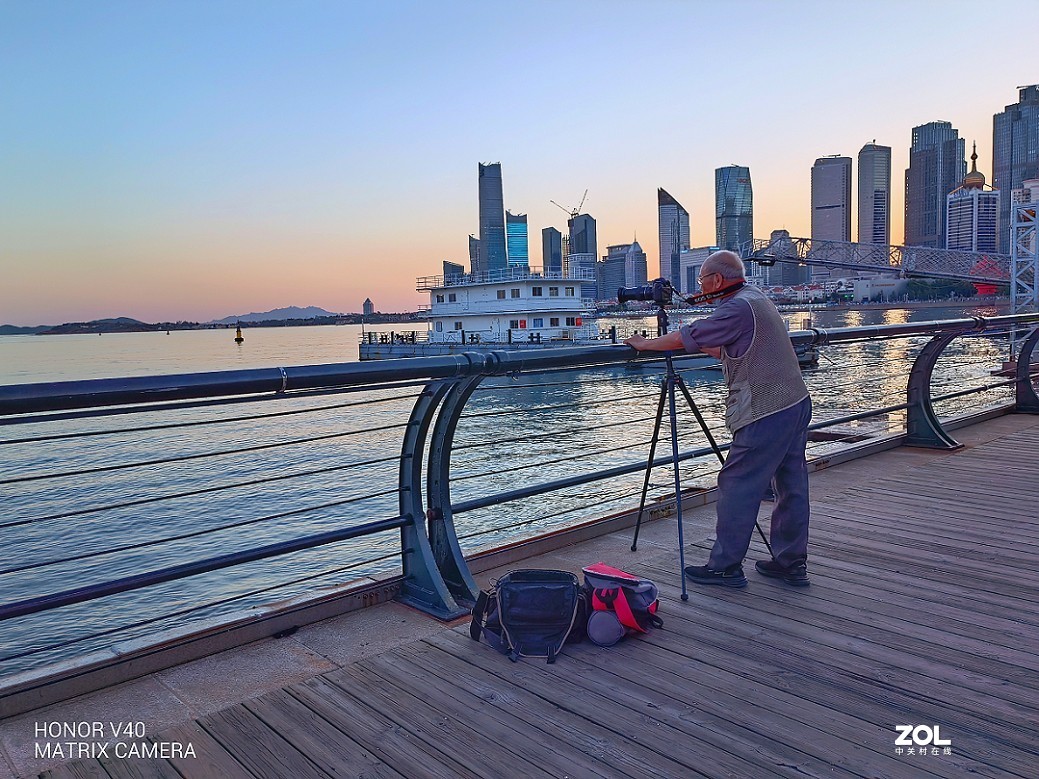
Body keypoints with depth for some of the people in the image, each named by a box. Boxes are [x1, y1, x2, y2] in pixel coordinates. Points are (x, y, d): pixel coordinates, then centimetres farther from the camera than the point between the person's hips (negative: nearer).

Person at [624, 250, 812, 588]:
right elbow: (723, 350, 22)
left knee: (736, 487, -2)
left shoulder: (737, 308, -15)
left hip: (765, 414, -10)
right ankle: (791, 563, 22)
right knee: (791, 486, 13)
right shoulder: (757, 297, 15)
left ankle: (725, 567, 6)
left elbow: (687, 338, -11)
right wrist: (686, 339, 23)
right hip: (797, 404, 10)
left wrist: (645, 343, 4)